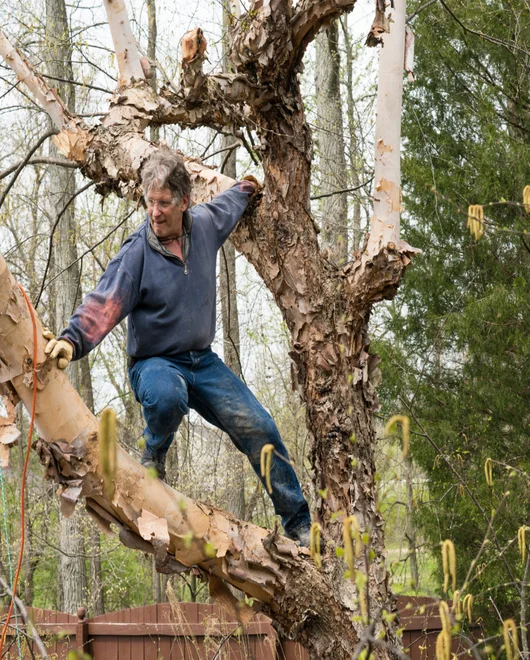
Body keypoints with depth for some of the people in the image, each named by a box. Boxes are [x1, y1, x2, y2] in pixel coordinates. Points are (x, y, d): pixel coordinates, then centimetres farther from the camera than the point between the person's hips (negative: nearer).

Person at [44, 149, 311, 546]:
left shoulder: (205, 225, -1)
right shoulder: (135, 253, -17)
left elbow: (225, 208, 23)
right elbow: (104, 304, -27)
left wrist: (246, 189, 43)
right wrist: (73, 340, -45)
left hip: (203, 360, 5)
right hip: (154, 362, -5)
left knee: (259, 428, -4)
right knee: (167, 397, -41)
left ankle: (299, 523, 12)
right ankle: (155, 454, -4)